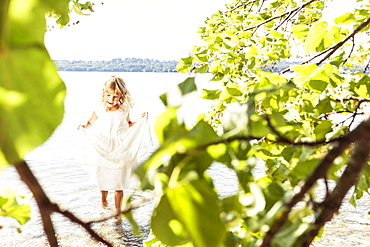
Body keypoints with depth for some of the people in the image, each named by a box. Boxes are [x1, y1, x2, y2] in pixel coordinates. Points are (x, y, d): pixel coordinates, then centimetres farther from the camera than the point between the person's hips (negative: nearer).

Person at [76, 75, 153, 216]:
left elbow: (129, 126, 13)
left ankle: (118, 209, 21)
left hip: (120, 153, 0)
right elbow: (90, 124, 8)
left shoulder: (124, 111, -3)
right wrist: (83, 127, -12)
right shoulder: (99, 111, -7)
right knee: (103, 181, 13)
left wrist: (140, 120, 1)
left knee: (119, 184, 5)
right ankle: (103, 198, 46)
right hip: (103, 153, 0)